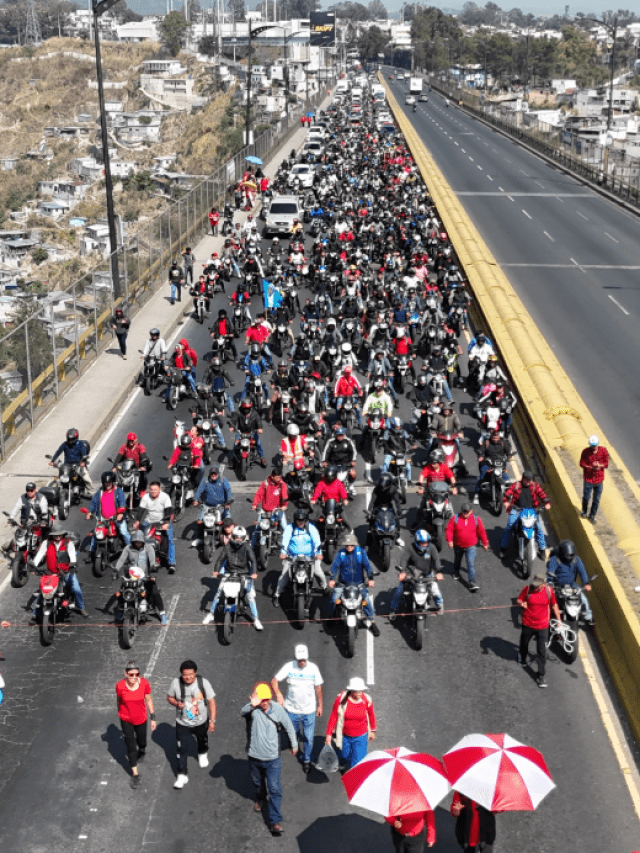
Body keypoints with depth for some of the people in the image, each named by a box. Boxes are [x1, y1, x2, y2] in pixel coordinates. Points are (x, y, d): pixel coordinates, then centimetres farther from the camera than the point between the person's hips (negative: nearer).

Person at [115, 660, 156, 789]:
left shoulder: (144, 683, -22)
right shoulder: (120, 686, -23)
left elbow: (148, 700, -7)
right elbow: (119, 700, -3)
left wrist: (153, 718, -4)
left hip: (141, 719, 1)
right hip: (126, 720, -1)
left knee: (141, 741, 21)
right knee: (130, 746, 4)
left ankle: (142, 751, 58)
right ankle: (135, 774, 20)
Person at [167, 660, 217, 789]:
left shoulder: (203, 683, -22)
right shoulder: (176, 683, -20)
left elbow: (211, 702, -14)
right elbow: (169, 697, -3)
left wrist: (212, 721, -16)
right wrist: (176, 703, -25)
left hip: (201, 722, 1)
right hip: (182, 723, -1)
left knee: (202, 741, 26)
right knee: (181, 748, 0)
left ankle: (202, 754, 60)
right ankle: (182, 775, 16)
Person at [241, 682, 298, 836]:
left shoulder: (277, 709, -12)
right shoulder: (251, 709, -17)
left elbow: (289, 727, 3)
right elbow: (243, 711, -43)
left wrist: (294, 745, 12)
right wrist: (252, 705, -64)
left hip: (272, 759, -1)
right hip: (254, 757, 1)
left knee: (274, 789, -7)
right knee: (257, 782, 26)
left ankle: (275, 821, -3)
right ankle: (260, 799, 56)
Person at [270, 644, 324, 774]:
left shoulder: (313, 668, -9)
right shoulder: (289, 667, -13)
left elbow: (318, 688, 2)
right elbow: (274, 681, -9)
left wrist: (320, 705, 8)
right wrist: (278, 695, -24)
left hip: (309, 710, 0)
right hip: (292, 709, 0)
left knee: (308, 738, 7)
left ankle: (306, 760, 29)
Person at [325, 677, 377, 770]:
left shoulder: (367, 700, -17)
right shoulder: (341, 699, -20)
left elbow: (371, 715, 2)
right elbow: (333, 716, -11)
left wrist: (372, 731, 14)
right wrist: (329, 734, -7)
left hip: (360, 737, -1)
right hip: (344, 736, 1)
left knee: (357, 762, -7)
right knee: (343, 756, 26)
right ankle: (343, 764, 63)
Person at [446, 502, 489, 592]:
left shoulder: (476, 519, -6)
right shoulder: (455, 519, -9)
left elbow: (481, 532, 3)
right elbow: (449, 530, -9)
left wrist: (485, 543, 9)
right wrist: (449, 540, -24)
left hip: (471, 547, -2)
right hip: (458, 546, 2)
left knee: (471, 564, -13)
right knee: (457, 560, 24)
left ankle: (472, 582, -15)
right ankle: (456, 572, 54)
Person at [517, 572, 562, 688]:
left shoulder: (549, 590, -11)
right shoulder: (527, 589, -15)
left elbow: (554, 605, 5)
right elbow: (519, 600, -2)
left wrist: (558, 619, 7)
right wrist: (521, 603, -26)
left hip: (542, 626, -1)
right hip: (528, 624, 1)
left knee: (542, 651, -2)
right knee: (524, 643, 24)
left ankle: (540, 676, 6)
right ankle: (522, 658, 57)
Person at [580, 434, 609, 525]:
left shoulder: (603, 451, -7)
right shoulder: (586, 452, -11)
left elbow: (606, 464, -4)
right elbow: (582, 463, -9)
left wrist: (599, 465, -25)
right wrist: (592, 467, -24)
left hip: (599, 479, 1)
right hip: (588, 479, -1)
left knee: (596, 499, 9)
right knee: (586, 497, 11)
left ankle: (592, 516, 28)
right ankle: (584, 512, 40)